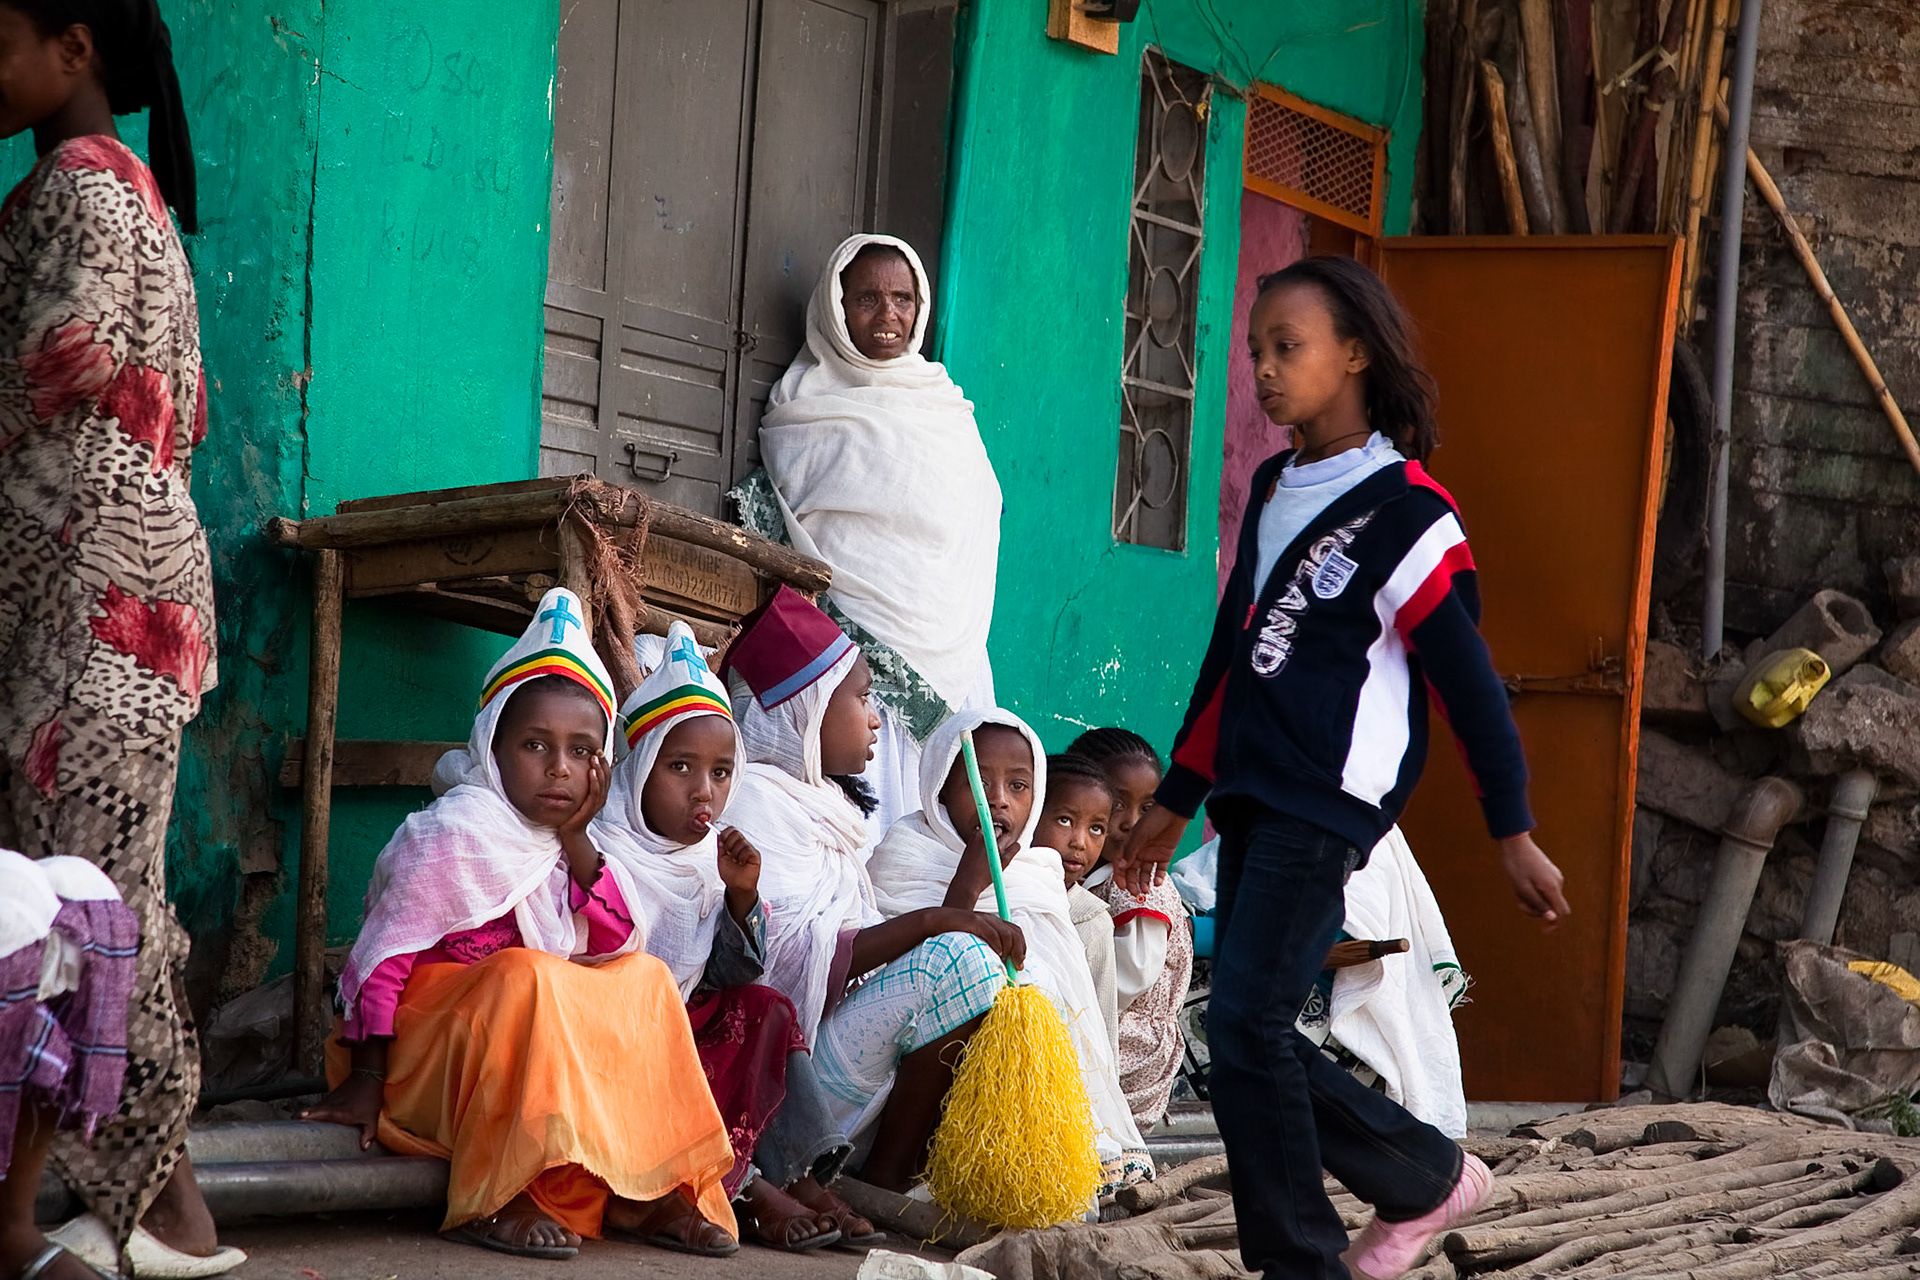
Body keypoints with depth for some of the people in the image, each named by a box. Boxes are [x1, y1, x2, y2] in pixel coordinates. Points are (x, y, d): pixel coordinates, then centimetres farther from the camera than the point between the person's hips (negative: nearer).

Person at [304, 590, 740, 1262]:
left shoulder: (559, 845, 8)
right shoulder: (457, 832, -16)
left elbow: (616, 942, -1)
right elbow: (381, 953, -19)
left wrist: (575, 838, -10)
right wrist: (366, 1079, -21)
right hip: (426, 1026, -8)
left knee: (644, 981, -1)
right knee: (524, 978, -33)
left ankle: (633, 1192, -11)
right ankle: (490, 1202, -31)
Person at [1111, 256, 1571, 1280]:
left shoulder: (1403, 509, -8)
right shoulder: (1272, 490, 16)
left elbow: (1466, 676, -7)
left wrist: (1512, 832, -6)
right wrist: (1176, 798, 25)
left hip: (1329, 801, -8)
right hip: (1252, 798, 8)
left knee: (1245, 1024, -12)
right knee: (1253, 1033, 6)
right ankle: (1429, 1176, 20)